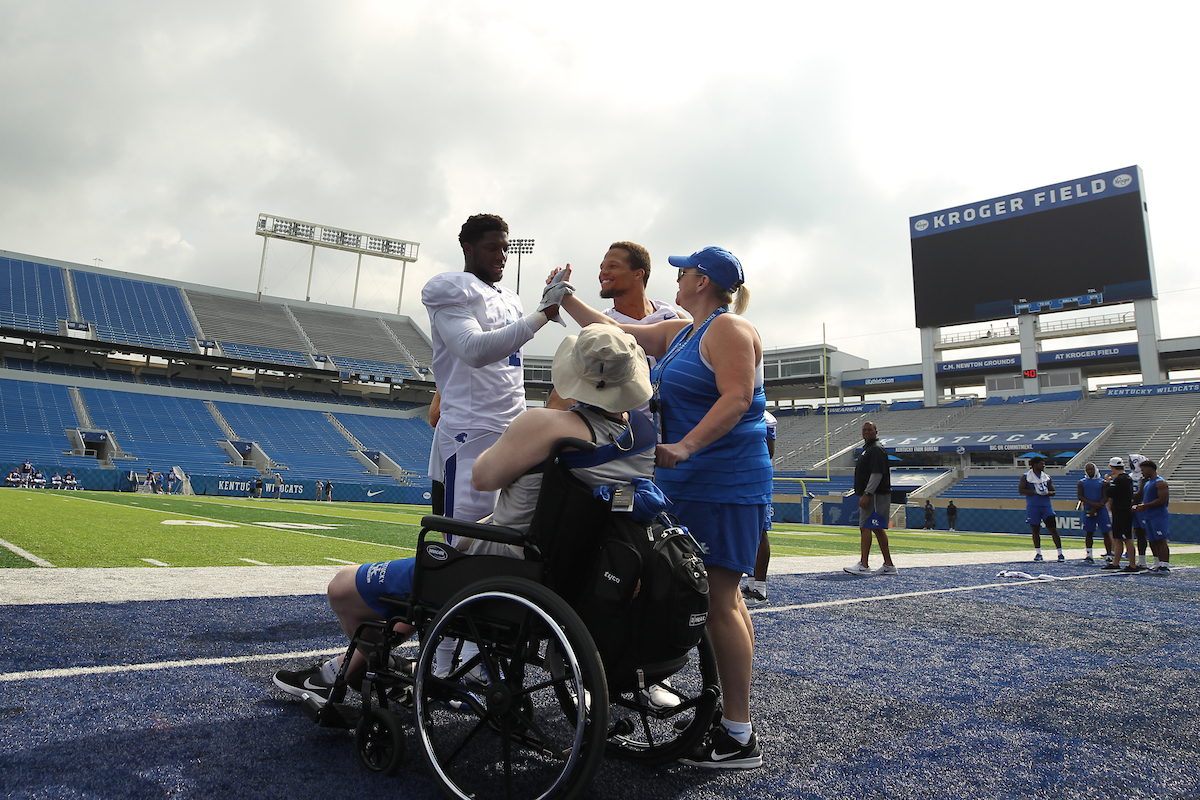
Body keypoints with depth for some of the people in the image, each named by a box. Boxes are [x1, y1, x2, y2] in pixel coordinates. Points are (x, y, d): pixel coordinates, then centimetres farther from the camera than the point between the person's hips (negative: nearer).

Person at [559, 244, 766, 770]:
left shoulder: (728, 329, -9)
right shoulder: (677, 333, 19)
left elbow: (737, 397, -22)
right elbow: (613, 330, 24)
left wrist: (685, 446, -32)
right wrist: (566, 298, 27)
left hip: (725, 484, -10)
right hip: (690, 485, 10)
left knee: (718, 600, -10)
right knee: (722, 597, 13)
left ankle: (739, 737, -1)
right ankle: (729, 713, 23)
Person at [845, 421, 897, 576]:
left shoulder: (876, 449, -12)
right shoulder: (867, 449, 20)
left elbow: (877, 474, -21)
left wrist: (866, 495, -25)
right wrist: (864, 495, 22)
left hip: (875, 495, -11)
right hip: (869, 496, 11)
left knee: (865, 528, -11)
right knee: (878, 530, 11)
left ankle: (864, 565, -11)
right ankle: (889, 566, 16)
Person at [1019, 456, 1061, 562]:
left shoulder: (1047, 477, 12)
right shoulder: (1026, 477, 2)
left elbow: (1053, 492, 11)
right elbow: (1021, 490, -7)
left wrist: (1047, 492, -11)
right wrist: (1035, 492, -16)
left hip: (1046, 506, 2)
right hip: (1032, 507, -2)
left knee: (1053, 529, -4)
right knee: (1035, 530, 4)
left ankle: (1060, 553, 0)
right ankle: (1038, 553, 15)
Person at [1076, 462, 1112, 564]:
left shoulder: (1102, 482, 3)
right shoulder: (1082, 482, 7)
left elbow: (1106, 497, -3)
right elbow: (1080, 496, -2)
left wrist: (1095, 509, -11)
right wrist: (1093, 504, -16)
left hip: (1101, 510, -1)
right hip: (1088, 510, 1)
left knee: (1106, 533, -1)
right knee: (1089, 533, 4)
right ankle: (1089, 556, 8)